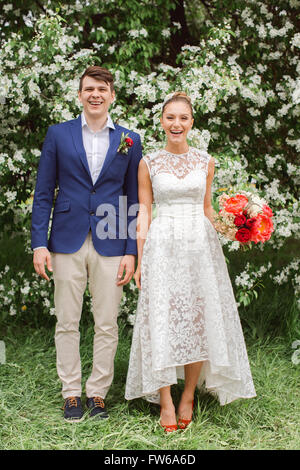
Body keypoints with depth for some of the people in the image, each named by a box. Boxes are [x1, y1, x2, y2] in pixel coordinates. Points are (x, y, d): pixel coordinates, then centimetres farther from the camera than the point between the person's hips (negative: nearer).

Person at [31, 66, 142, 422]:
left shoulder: (129, 141, 7)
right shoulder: (58, 134, 6)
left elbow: (134, 201, 7)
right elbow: (43, 194, 5)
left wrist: (131, 251, 0)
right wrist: (39, 244, -4)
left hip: (110, 246, 0)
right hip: (67, 244, 0)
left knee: (107, 325, 5)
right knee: (67, 323, 6)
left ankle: (98, 393, 19)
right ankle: (71, 394, 19)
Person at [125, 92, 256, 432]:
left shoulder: (205, 162, 9)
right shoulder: (148, 163, 4)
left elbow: (207, 208, 15)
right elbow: (144, 212, 4)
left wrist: (217, 246, 5)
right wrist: (139, 258, -1)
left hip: (200, 244, 2)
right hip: (162, 246, -2)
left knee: (199, 319, 1)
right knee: (162, 320, -4)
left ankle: (189, 395, 16)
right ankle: (166, 402, 5)